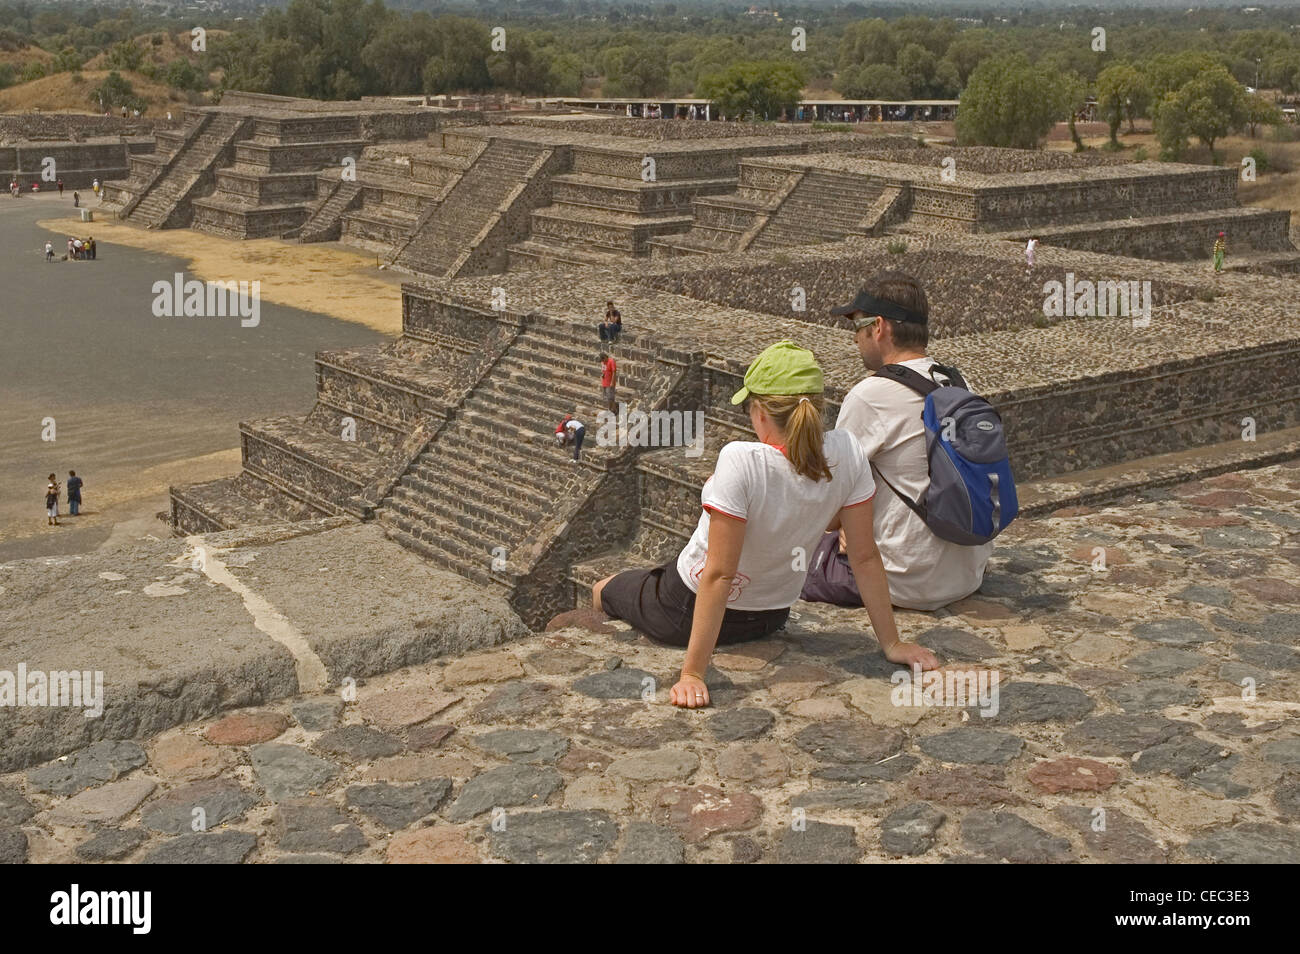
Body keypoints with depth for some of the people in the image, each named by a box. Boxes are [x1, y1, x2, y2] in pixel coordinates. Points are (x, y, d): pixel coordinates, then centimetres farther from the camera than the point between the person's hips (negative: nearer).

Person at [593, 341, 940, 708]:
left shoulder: (741, 462, -36)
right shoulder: (847, 454, -21)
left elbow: (719, 575, -34)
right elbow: (865, 557, -14)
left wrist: (692, 674, -30)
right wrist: (891, 644, -5)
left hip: (686, 611, -5)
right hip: (771, 618, 5)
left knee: (603, 591, 26)